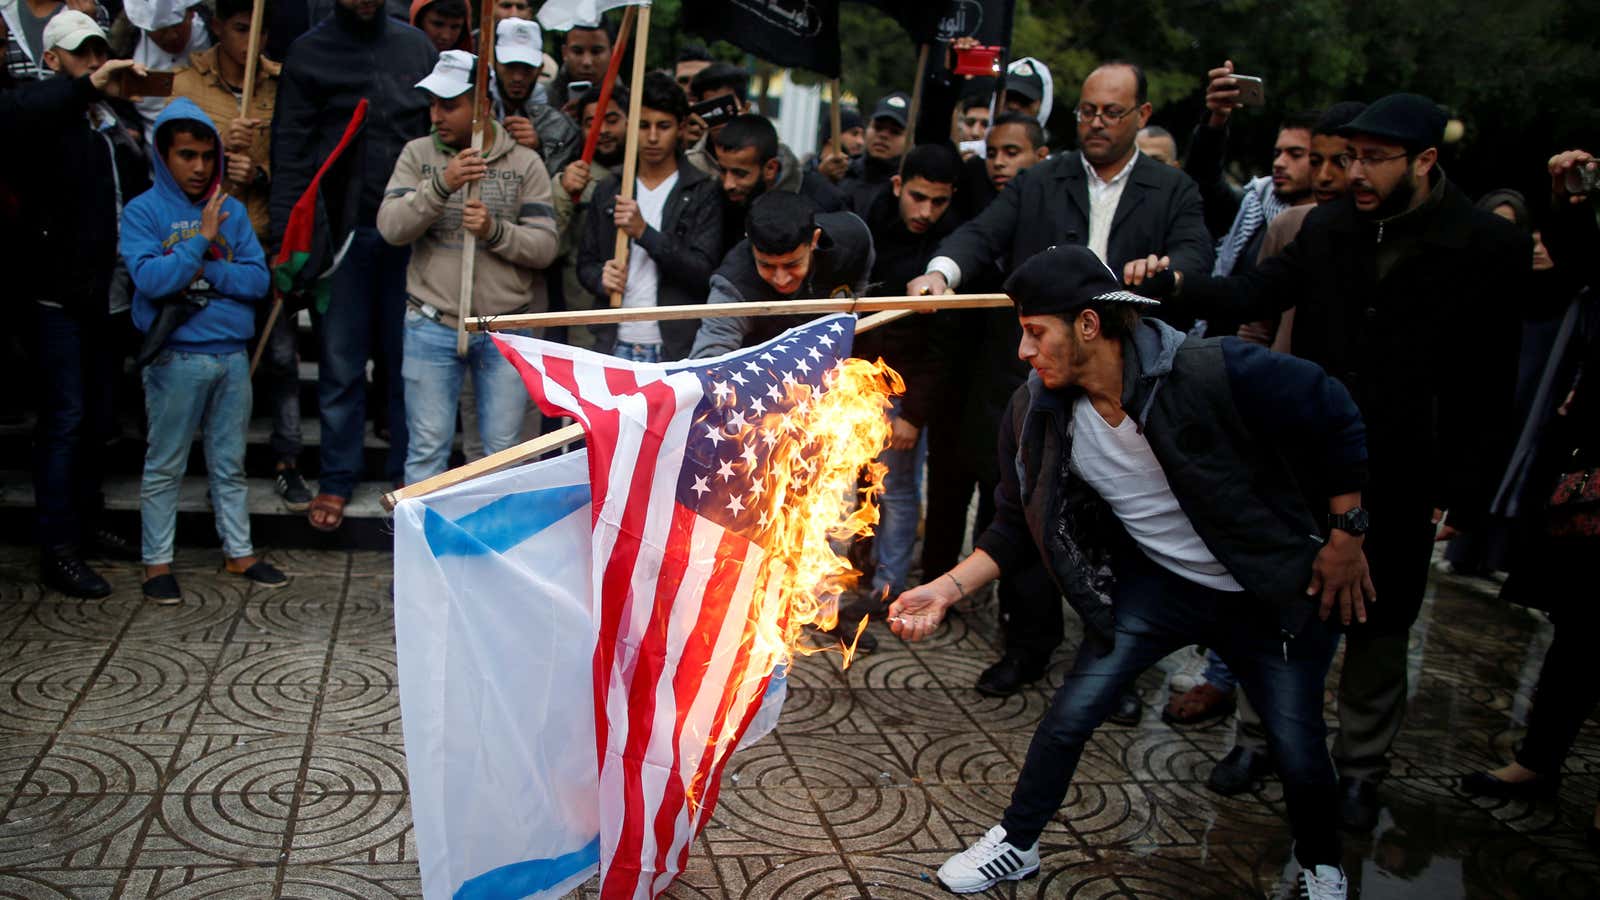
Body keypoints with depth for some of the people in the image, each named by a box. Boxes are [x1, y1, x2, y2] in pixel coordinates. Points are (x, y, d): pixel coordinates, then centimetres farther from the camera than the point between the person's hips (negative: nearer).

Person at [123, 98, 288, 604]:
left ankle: (240, 552, 25)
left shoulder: (232, 210, 7)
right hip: (176, 357, -3)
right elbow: (151, 279, -17)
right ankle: (157, 562, 17)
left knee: (230, 464, 15)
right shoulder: (144, 211, -3)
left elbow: (259, 279, -1)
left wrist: (202, 270, -12)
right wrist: (202, 239, -14)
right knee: (165, 467, 6)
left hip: (233, 354, 4)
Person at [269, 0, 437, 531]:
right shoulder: (309, 53, 4)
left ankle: (409, 472, 19)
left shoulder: (416, 46, 10)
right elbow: (290, 152, 0)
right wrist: (286, 241, -9)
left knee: (406, 358, 7)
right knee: (341, 364, 4)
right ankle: (337, 480, 15)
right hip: (340, 229, -1)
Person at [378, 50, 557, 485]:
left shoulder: (525, 163, 2)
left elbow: (545, 246, -3)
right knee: (427, 450, 4)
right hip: (432, 326, 0)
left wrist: (494, 230, -20)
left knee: (504, 451, 7)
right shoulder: (417, 155, 5)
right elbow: (391, 228, -8)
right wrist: (441, 184, -21)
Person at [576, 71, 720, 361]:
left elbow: (704, 272, -8)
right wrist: (601, 278, -7)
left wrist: (644, 232, -16)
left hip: (678, 349, -3)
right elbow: (585, 262, 16)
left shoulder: (703, 193, 1)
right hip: (615, 345, 3)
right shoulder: (607, 192, 13)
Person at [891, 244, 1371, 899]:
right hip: (1157, 584, 3)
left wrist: (1345, 537, -12)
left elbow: (1335, 420, -18)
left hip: (1277, 591, -3)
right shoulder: (1036, 415, -15)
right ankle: (1016, 844, 25)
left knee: (1298, 748, 7)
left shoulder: (1217, 373, -31)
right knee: (1070, 715, -1)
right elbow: (1016, 528, -4)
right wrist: (945, 589, -16)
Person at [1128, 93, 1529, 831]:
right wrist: (1174, 282, -22)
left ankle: (1360, 768, 30)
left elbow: (1492, 384, -9)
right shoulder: (1328, 229, 2)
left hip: (1400, 480, -3)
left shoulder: (1489, 247, -9)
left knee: (1378, 628, 12)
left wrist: (1463, 492, -11)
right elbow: (1254, 296, -4)